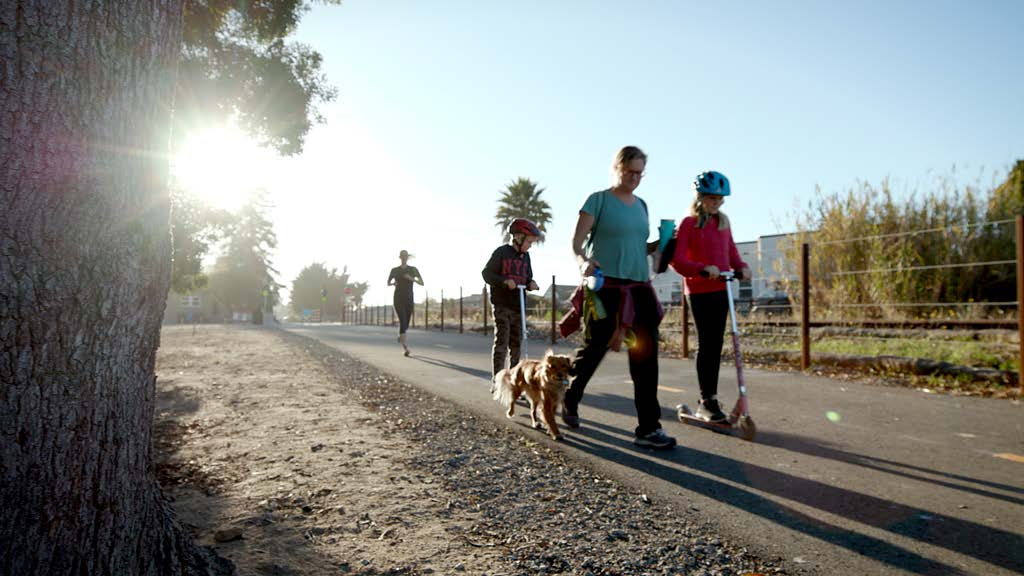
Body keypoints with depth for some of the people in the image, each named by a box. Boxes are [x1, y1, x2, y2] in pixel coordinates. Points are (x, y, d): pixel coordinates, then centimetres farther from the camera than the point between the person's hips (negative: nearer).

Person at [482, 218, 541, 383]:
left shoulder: (525, 256, 13)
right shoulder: (501, 252, -6)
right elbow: (486, 273, -9)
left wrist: (531, 284, -5)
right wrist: (505, 281, -22)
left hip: (518, 305, 6)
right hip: (502, 304, -6)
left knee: (516, 342, 10)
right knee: (502, 341, -9)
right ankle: (496, 380, -5)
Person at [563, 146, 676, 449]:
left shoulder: (641, 205, 17)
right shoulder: (599, 200, -1)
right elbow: (577, 242, -7)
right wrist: (583, 261, -28)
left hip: (640, 287, 5)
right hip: (606, 286, -5)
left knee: (645, 354, -3)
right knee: (593, 349, 4)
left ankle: (648, 427, 0)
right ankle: (569, 402, 30)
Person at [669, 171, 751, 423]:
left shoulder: (723, 222, 12)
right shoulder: (688, 223, -6)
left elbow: (731, 251, 17)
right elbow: (676, 260, -13)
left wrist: (741, 267, -4)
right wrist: (703, 269, -27)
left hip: (721, 290, 6)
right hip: (699, 291, -5)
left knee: (716, 344, 8)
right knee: (706, 343, -5)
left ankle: (711, 398, 17)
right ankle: (706, 402, 3)